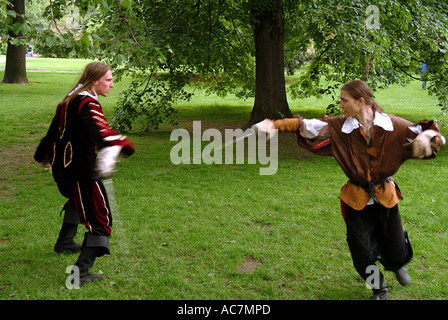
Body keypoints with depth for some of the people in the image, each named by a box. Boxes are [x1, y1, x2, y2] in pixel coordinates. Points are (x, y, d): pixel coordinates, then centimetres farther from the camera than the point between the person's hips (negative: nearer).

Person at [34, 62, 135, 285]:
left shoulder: (69, 100, 12)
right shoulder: (87, 103, -17)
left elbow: (55, 129, 24)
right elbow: (99, 127, -37)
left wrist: (44, 156, 37)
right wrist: (120, 144, -52)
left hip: (60, 167, 10)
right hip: (79, 171, -10)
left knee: (78, 200, 37)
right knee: (99, 218, -5)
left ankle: (64, 242, 52)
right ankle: (81, 272, -9)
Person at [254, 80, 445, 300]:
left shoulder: (393, 125, -12)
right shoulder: (338, 127, -9)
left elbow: (433, 135, -7)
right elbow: (304, 125, -12)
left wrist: (428, 136, -31)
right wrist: (274, 125, -24)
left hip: (386, 198, 0)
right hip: (357, 199, 0)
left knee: (395, 252, 11)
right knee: (363, 252, 6)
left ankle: (397, 266, 52)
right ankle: (379, 290, 36)